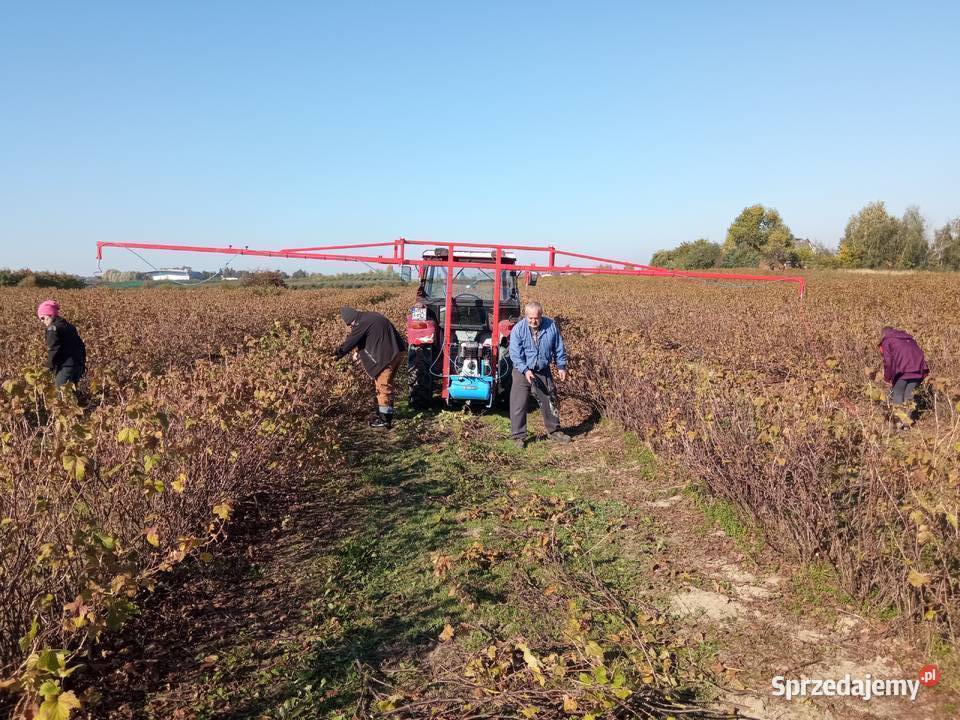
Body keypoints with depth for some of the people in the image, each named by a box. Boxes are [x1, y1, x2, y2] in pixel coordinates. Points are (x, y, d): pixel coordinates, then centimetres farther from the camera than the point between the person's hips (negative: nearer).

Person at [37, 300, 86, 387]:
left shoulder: (52, 329, -9)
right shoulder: (68, 326, 16)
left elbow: (53, 350, -14)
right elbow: (81, 345, 18)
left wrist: (50, 367, -3)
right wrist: (82, 362, 22)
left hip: (65, 368, -9)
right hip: (78, 366, 9)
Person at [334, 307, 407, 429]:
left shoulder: (361, 324, -11)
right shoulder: (372, 316, 17)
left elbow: (350, 341, -3)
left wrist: (337, 354, 10)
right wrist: (360, 352, 28)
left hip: (387, 356, -10)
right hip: (398, 351, 10)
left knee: (383, 385, -2)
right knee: (387, 384, 19)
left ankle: (385, 420, 2)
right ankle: (384, 414, 29)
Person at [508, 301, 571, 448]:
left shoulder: (551, 326, -7)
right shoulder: (518, 329, -15)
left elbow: (559, 349, 5)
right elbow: (515, 354, -17)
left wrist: (561, 367, 2)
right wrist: (525, 370, -26)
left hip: (543, 372, 3)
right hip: (522, 372, -3)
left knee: (550, 402, 15)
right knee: (518, 405, -5)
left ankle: (554, 431, 32)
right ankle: (518, 436, 6)